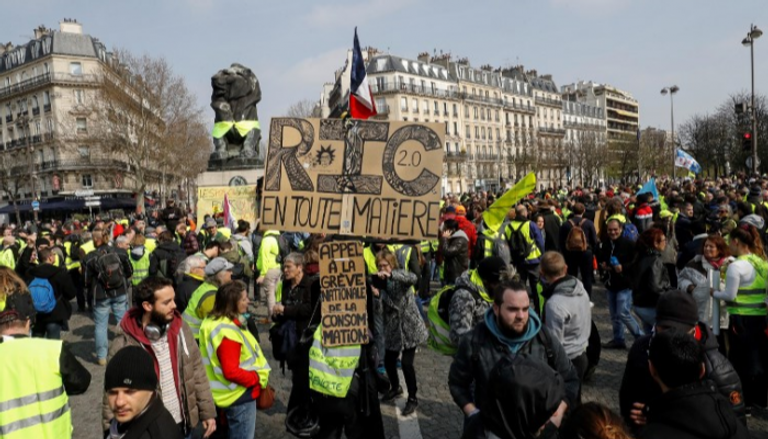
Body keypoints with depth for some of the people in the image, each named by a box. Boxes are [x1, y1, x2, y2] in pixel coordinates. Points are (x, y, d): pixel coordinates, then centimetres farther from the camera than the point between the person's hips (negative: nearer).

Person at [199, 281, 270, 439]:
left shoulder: (214, 321, 3)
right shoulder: (228, 332, -28)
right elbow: (231, 372, -29)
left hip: (233, 393, 10)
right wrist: (256, 378, -17)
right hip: (239, 395, -10)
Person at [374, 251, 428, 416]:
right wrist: (377, 294, -22)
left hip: (410, 326, -5)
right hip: (392, 329, 6)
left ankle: (413, 398, 8)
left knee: (406, 363, -10)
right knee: (388, 361, 10)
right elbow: (386, 307, -2)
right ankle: (395, 388, 38)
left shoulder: (400, 275, -9)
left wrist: (391, 275, -43)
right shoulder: (380, 282, 5)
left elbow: (414, 278, -33)